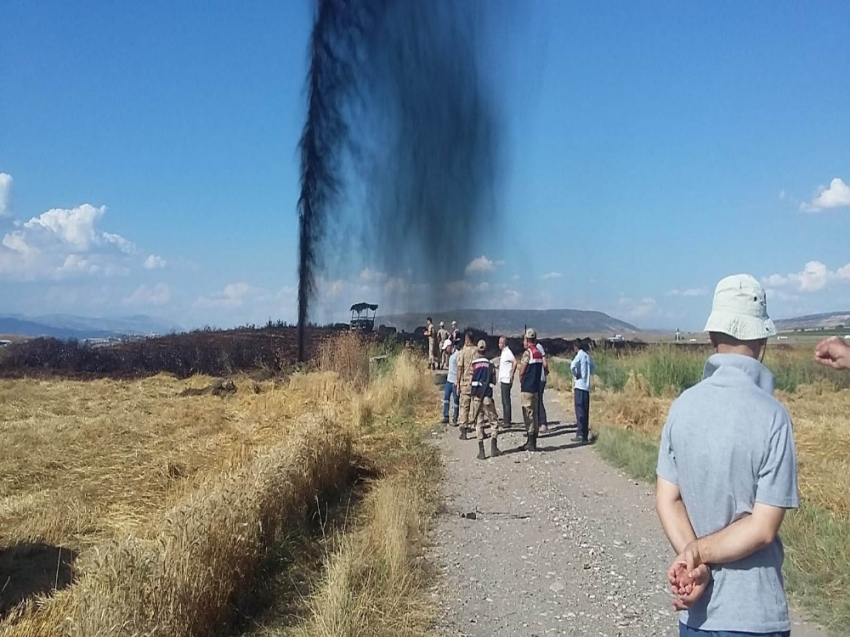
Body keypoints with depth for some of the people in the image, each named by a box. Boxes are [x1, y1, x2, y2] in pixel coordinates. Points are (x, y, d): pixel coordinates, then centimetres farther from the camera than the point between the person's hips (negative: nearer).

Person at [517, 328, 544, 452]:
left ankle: (531, 443, -4)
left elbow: (521, 372, -11)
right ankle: (532, 441, 18)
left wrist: (521, 383, 7)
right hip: (536, 387, 8)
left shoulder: (527, 353, -13)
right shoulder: (539, 353, 10)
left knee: (528, 414, -4)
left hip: (527, 388, -8)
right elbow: (540, 370, 12)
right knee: (534, 414, 12)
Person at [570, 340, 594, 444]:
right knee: (585, 411, 8)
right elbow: (592, 370, 25)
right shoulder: (588, 356, 15)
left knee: (580, 411, -8)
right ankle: (585, 435, 9)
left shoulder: (580, 355, -6)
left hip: (579, 386, -7)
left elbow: (573, 366, -23)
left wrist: (575, 374, -7)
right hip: (587, 387, 7)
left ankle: (580, 434, -12)